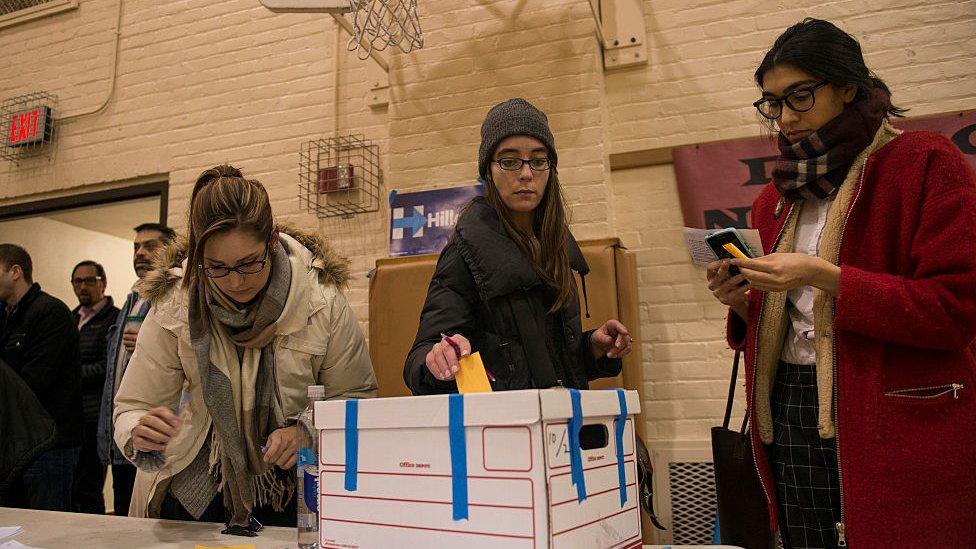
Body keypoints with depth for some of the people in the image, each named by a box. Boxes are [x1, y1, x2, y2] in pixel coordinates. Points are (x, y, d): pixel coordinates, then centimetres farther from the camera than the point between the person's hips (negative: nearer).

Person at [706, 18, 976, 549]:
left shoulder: (925, 162, -4)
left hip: (894, 428, -5)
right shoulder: (775, 198, 13)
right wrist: (742, 302, -4)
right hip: (789, 416, 5)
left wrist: (824, 277, -21)